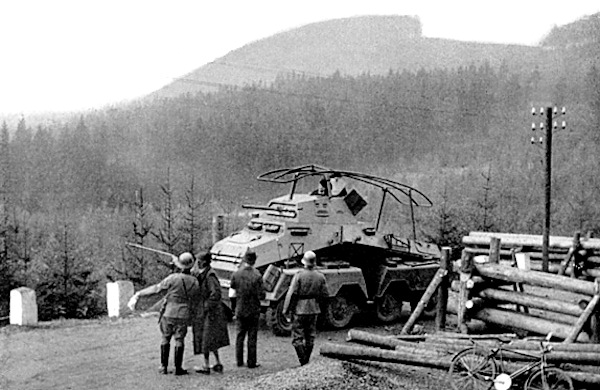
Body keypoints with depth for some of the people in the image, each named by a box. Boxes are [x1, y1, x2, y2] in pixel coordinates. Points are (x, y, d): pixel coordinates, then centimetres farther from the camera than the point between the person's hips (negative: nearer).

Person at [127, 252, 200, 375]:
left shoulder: (174, 278, -14)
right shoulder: (195, 282, -5)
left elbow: (156, 288, -9)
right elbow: (194, 298, 7)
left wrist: (138, 294, -1)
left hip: (169, 313, -1)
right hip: (184, 315, 1)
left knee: (165, 338, 13)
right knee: (179, 340, 9)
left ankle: (163, 367, 14)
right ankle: (178, 368, 8)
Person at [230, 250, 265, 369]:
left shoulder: (236, 274, -9)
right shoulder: (257, 276, -19)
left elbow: (232, 286, 10)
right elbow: (261, 296, -19)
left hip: (240, 310, 3)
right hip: (253, 310, -3)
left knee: (240, 335, 16)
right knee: (252, 336, 6)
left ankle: (239, 361, 21)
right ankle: (251, 362, 10)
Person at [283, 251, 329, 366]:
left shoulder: (299, 276, -14)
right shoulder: (320, 277, 0)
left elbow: (291, 294, -14)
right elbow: (325, 295, 3)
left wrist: (286, 310, -7)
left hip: (299, 310, -4)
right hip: (314, 310, 4)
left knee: (297, 337, 3)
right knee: (310, 337, 15)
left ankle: (303, 362, -7)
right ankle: (306, 361, 22)